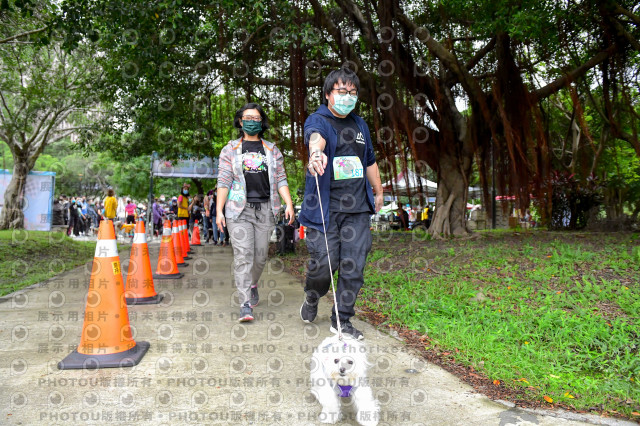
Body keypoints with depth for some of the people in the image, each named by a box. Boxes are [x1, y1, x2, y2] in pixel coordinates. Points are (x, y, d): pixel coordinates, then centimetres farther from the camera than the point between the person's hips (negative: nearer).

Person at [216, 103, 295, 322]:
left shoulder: (272, 150, 14)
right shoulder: (230, 149, 9)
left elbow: (280, 179, 9)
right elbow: (223, 181, 3)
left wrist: (289, 204, -3)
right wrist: (219, 211, -4)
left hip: (265, 209, 2)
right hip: (239, 209, -2)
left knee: (261, 254, 6)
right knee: (243, 255, -10)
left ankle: (253, 284, 36)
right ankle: (245, 305, -10)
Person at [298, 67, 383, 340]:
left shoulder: (360, 124, 18)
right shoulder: (317, 120, -2)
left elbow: (370, 161, 30)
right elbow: (315, 136, -29)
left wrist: (378, 192, 35)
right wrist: (316, 152, -52)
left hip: (357, 208, 5)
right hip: (324, 208, -5)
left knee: (353, 266, 2)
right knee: (323, 263, -6)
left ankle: (342, 321, 16)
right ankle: (311, 299, 28)